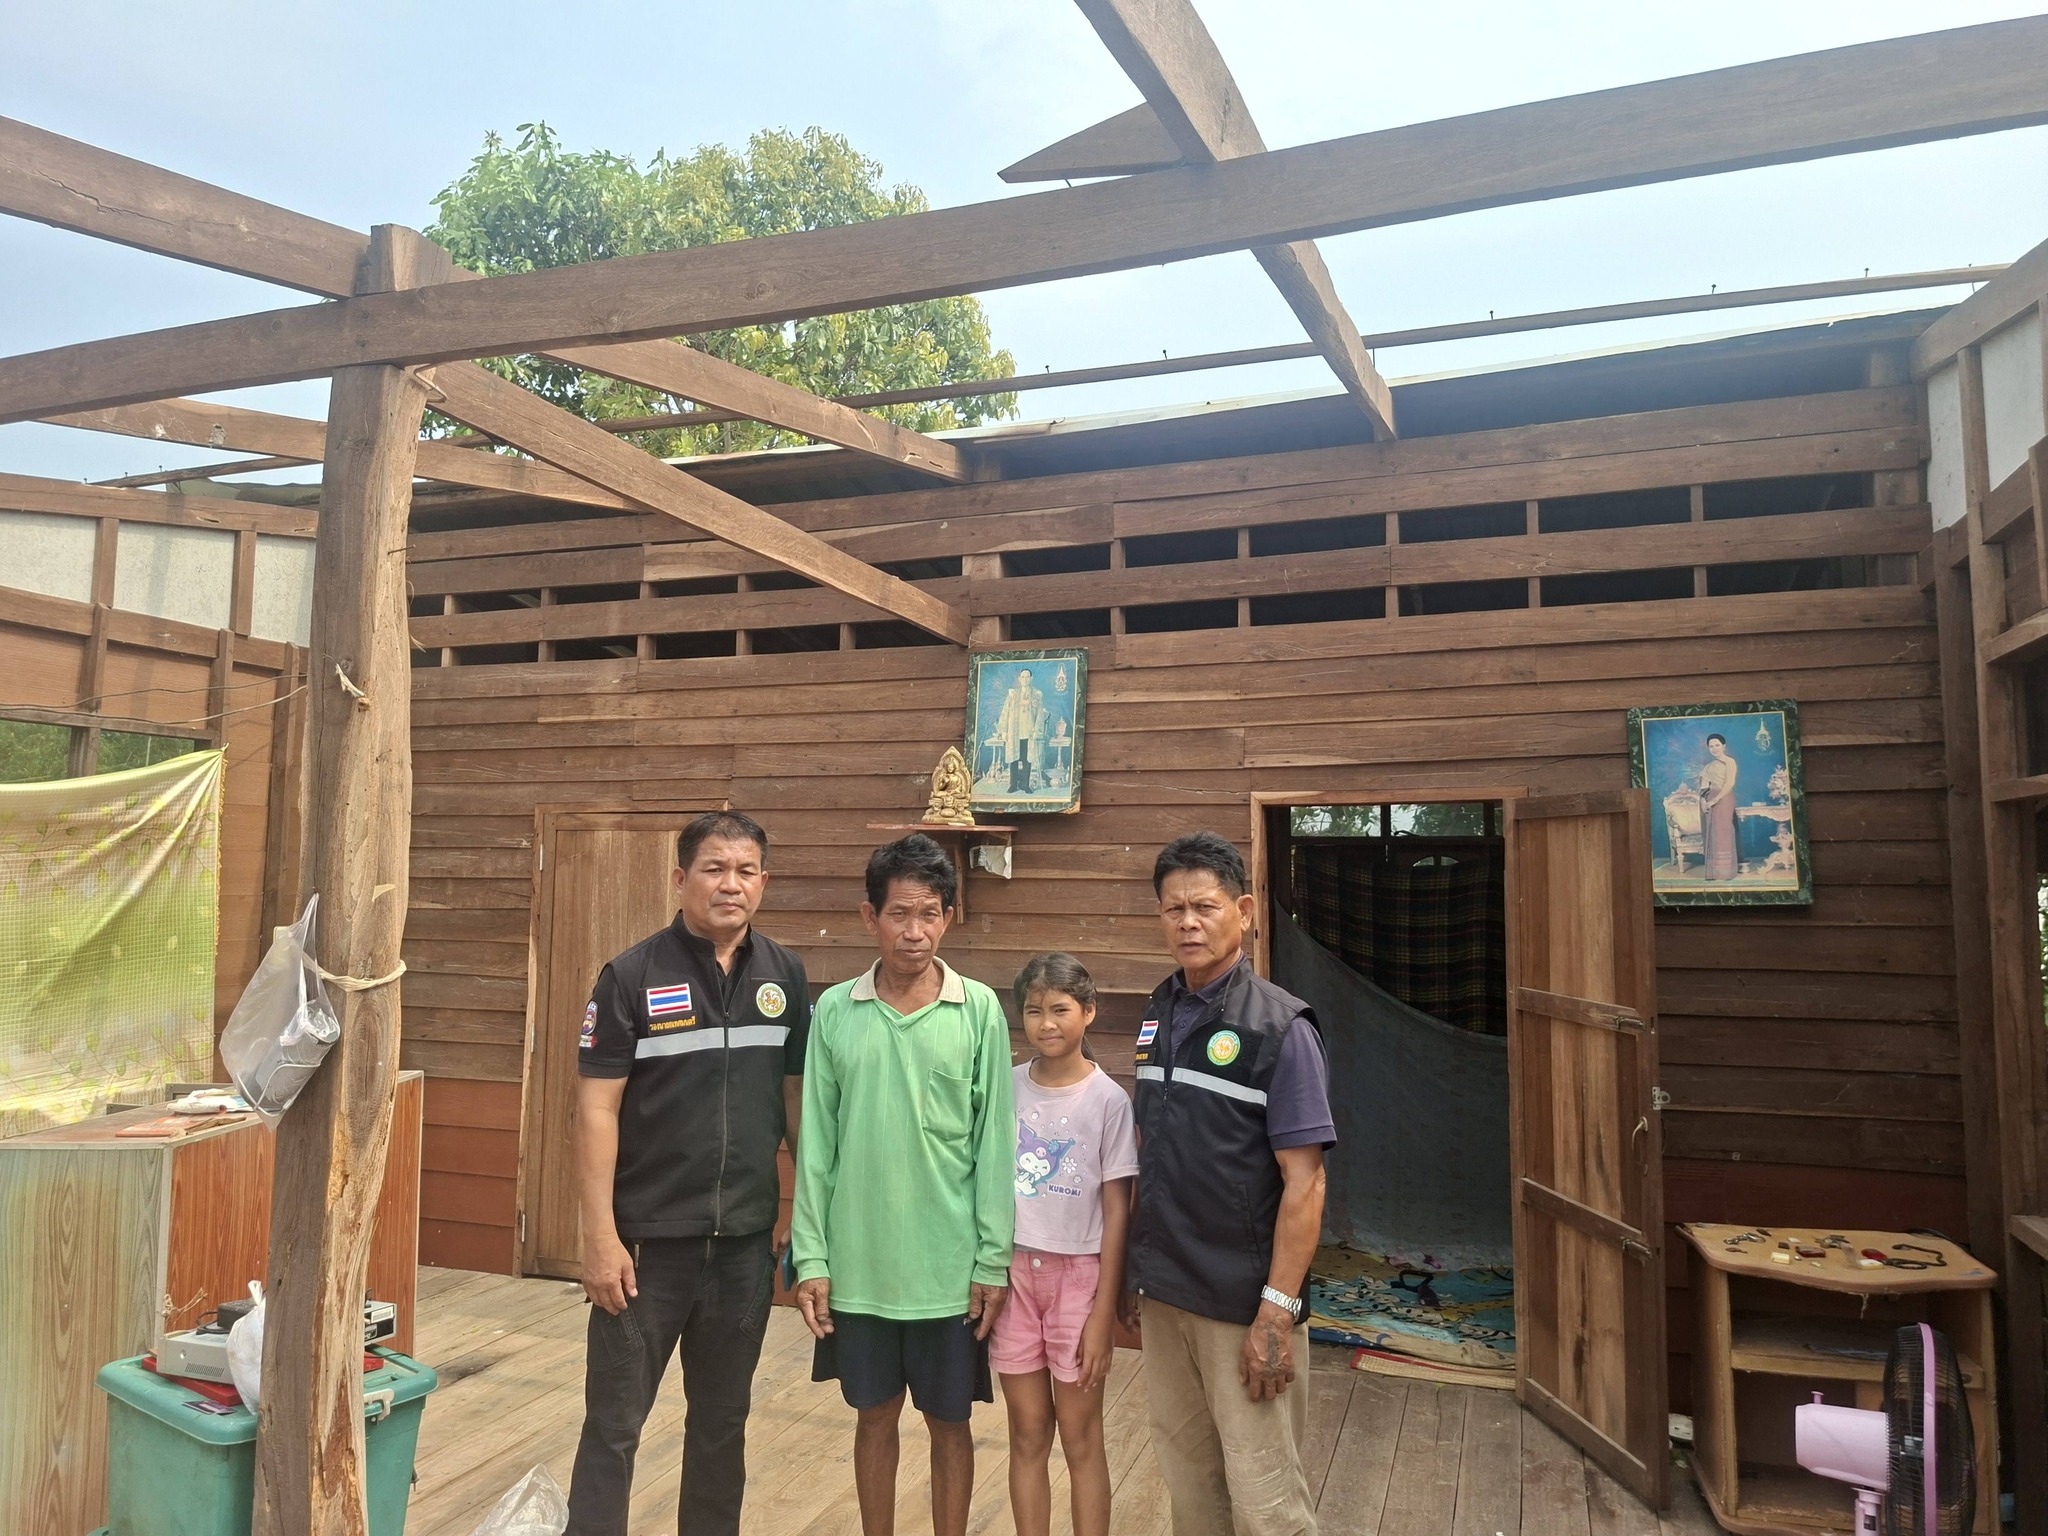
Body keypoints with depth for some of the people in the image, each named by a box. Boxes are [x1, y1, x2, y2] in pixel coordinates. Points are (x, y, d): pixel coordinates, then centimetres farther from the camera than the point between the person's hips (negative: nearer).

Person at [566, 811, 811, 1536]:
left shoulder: (784, 975, 1)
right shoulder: (631, 976, -9)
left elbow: (796, 1094, 7)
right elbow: (596, 1109, -10)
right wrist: (599, 1236, -13)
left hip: (747, 1240, 3)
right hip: (649, 1240, -3)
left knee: (722, 1421, 18)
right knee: (613, 1424, 8)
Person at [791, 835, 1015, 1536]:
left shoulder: (979, 1010, -7)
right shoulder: (835, 1011, -2)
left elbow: (993, 1143, -5)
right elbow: (816, 1144, 0)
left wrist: (993, 1262, -5)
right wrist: (811, 1258, -2)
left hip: (949, 1267, -1)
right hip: (858, 1264, 2)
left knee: (949, 1421, 13)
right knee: (874, 1415, 17)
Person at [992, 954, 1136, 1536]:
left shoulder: (1108, 1100, -9)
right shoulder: (1006, 1088, -1)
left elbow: (1117, 1211, -7)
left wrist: (1103, 1314, -8)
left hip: (1078, 1273, -2)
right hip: (1011, 1269, 3)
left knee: (1080, 1437, 6)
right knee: (1027, 1433, 11)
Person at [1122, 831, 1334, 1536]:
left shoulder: (1279, 1028, -14)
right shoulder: (1158, 1016, 5)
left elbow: (1304, 1182, -16)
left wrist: (1277, 1312, -19)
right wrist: (1132, 1274, 12)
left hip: (1242, 1304, -6)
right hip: (1162, 1293, 6)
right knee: (1187, 1479, 18)